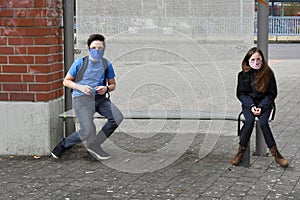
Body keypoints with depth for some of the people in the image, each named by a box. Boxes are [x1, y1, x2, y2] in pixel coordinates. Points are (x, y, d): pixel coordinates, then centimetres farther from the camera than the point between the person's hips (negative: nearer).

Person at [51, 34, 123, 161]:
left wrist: (106, 88, -6)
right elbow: (66, 81, 5)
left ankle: (93, 145, -3)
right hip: (81, 98, -5)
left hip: (100, 98, 5)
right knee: (88, 132, -22)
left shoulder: (106, 65, 7)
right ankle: (64, 144, 7)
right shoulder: (80, 63, -2)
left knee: (117, 117, -19)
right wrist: (80, 87, -13)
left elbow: (113, 84, 18)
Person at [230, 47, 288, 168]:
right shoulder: (243, 75, -1)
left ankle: (274, 152, -20)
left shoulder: (268, 73, -4)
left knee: (263, 121, -29)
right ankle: (241, 150, -19)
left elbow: (272, 93, 0)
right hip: (248, 103, 1)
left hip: (264, 103, -1)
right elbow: (240, 93, 3)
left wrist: (261, 107, -13)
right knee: (250, 120, -29)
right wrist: (251, 106, -12)